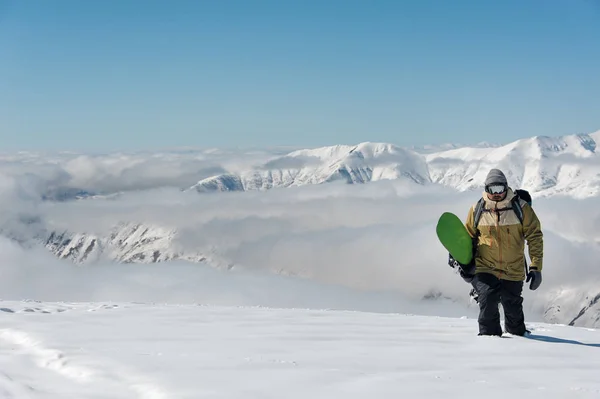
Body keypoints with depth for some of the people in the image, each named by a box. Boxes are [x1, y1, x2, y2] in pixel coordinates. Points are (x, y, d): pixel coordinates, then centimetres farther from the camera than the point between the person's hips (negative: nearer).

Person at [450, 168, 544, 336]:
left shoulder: (520, 208, -6)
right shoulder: (477, 209, -2)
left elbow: (534, 236, -3)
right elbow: (468, 236, 12)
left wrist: (536, 267, -9)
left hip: (513, 271, 0)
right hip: (485, 268, 0)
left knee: (513, 308, 14)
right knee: (487, 301, -23)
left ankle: (517, 335, 42)